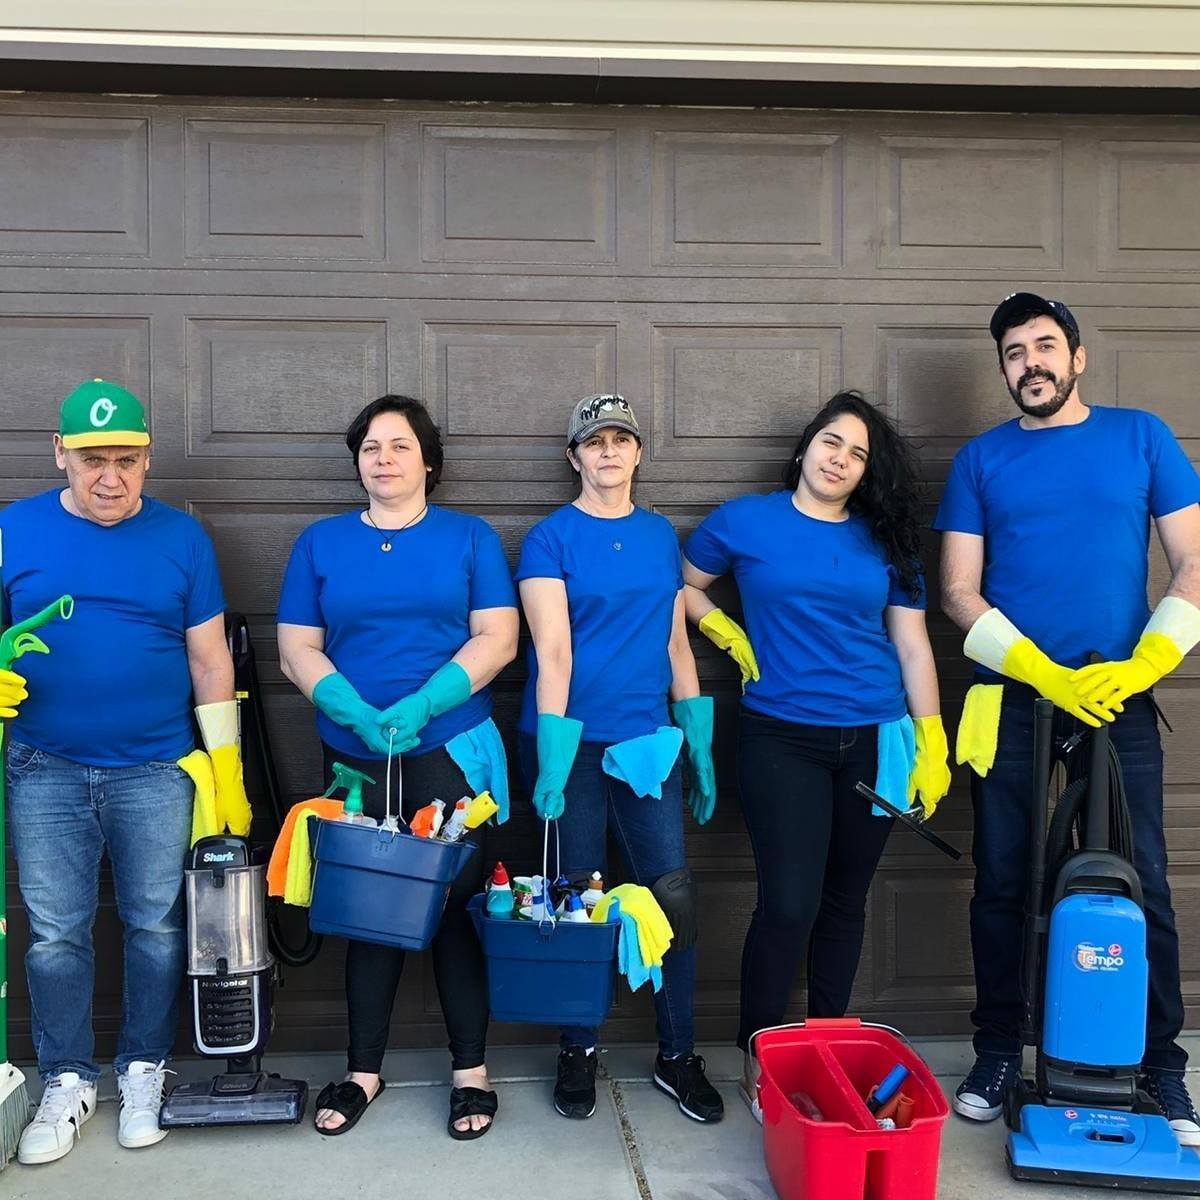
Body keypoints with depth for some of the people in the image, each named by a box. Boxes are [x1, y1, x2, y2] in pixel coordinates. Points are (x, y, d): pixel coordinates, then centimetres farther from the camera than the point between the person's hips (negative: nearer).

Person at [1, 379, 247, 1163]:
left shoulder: (181, 537, 1)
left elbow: (209, 658, 2)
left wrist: (227, 767, -1)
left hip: (158, 773, 0)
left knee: (157, 927, 8)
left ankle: (144, 1071, 25)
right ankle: (68, 1082, 23)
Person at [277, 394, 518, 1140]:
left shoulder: (470, 538, 3)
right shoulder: (322, 543, 8)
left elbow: (497, 639, -5)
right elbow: (297, 650, 3)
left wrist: (421, 706, -18)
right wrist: (358, 714, -15)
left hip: (453, 753, -2)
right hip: (356, 758, 2)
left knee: (456, 905, 3)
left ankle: (471, 1070, 16)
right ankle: (364, 1070, 23)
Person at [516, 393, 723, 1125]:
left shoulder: (660, 535, 10)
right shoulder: (551, 538, -4)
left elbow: (677, 644, 12)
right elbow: (552, 651, -13)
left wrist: (700, 747, 10)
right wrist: (551, 759, -19)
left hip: (647, 741, 3)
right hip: (574, 742, -3)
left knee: (674, 893, 0)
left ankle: (677, 1056, 16)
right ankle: (579, 1050, 24)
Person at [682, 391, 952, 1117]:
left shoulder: (885, 541, 7)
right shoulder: (746, 521, 1)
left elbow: (913, 647, 7)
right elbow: (682, 585, 13)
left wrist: (932, 743, 2)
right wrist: (733, 637, 0)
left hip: (874, 742, 3)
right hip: (782, 739, -3)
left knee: (845, 901, 11)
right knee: (789, 904, -8)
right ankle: (759, 1057, 10)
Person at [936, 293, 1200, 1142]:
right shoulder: (982, 459, 5)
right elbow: (959, 593, 0)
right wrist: (1048, 676, -11)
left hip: (1120, 698, 0)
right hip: (1012, 700, 1)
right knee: (1002, 882, 5)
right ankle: (999, 1053, 19)